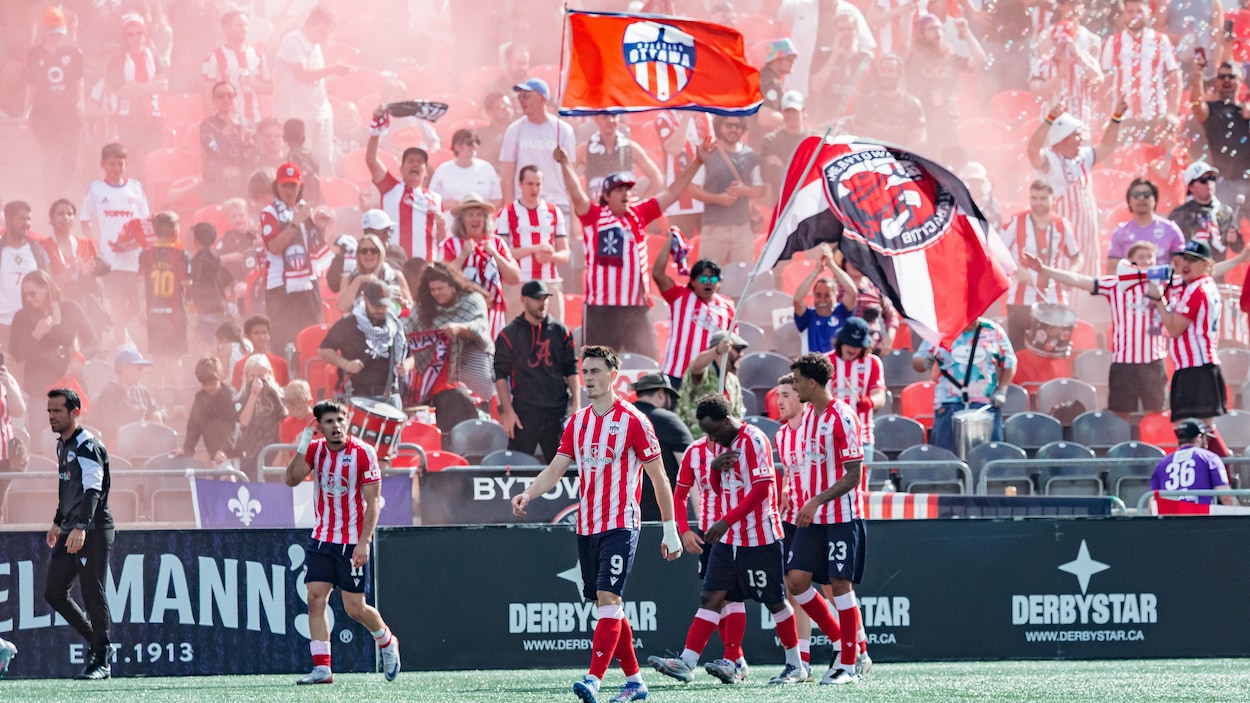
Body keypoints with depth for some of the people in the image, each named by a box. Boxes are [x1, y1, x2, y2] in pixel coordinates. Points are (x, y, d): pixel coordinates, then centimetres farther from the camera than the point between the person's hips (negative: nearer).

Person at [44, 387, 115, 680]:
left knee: (93, 595, -10)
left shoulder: (87, 446, -15)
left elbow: (92, 490, -28)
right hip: (70, 532, 10)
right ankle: (98, 643, 21)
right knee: (54, 592, 8)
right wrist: (58, 522, 34)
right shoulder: (62, 445, 14)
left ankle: (101, 660, -4)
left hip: (93, 531, -10)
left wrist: (81, 527, -40)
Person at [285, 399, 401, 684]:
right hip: (321, 540, 4)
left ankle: (387, 642, 29)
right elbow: (292, 479, -9)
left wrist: (363, 543, -18)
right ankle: (322, 667, -6)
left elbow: (373, 501, -11)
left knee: (355, 608, -1)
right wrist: (301, 447, -21)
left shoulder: (363, 453, -11)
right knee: (315, 598, -8)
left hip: (352, 542, -4)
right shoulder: (315, 450, 2)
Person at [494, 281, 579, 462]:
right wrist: (508, 411, -7)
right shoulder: (509, 335, 2)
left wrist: (576, 404, 2)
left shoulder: (560, 332, 11)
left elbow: (571, 370, 12)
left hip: (557, 411, 3)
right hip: (524, 411, -3)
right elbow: (500, 375, 0)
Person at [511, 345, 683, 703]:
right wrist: (528, 494, -13)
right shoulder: (578, 422, 11)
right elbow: (556, 468, 7)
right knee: (609, 607, 9)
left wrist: (670, 531, -3)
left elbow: (659, 478, -4)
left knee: (608, 600, -16)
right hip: (586, 526, 7)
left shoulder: (632, 421, -7)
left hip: (620, 526, -7)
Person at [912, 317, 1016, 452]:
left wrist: (1001, 391, -1)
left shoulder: (994, 331, 5)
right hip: (949, 405, 0)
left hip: (986, 405, 0)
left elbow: (1009, 363, 11)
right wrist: (924, 363, -19)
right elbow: (916, 361, 5)